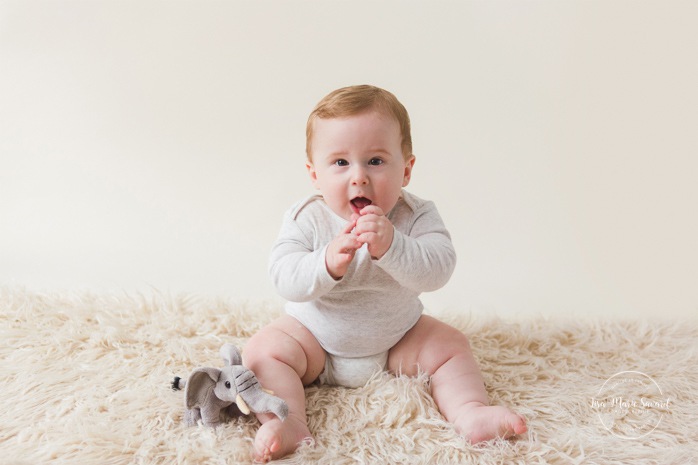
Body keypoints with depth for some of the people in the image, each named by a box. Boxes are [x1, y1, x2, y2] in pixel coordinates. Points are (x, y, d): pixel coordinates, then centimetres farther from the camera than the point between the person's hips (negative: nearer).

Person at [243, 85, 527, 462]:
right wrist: (328, 263, -45)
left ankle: (469, 412, -11)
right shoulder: (306, 219, -17)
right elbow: (284, 279, -27)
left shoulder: (417, 216, -17)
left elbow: (436, 271, -32)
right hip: (314, 336, -1)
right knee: (263, 350, -20)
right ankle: (287, 423, -28)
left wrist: (390, 246, -48)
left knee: (450, 345, -10)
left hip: (396, 340, 1)